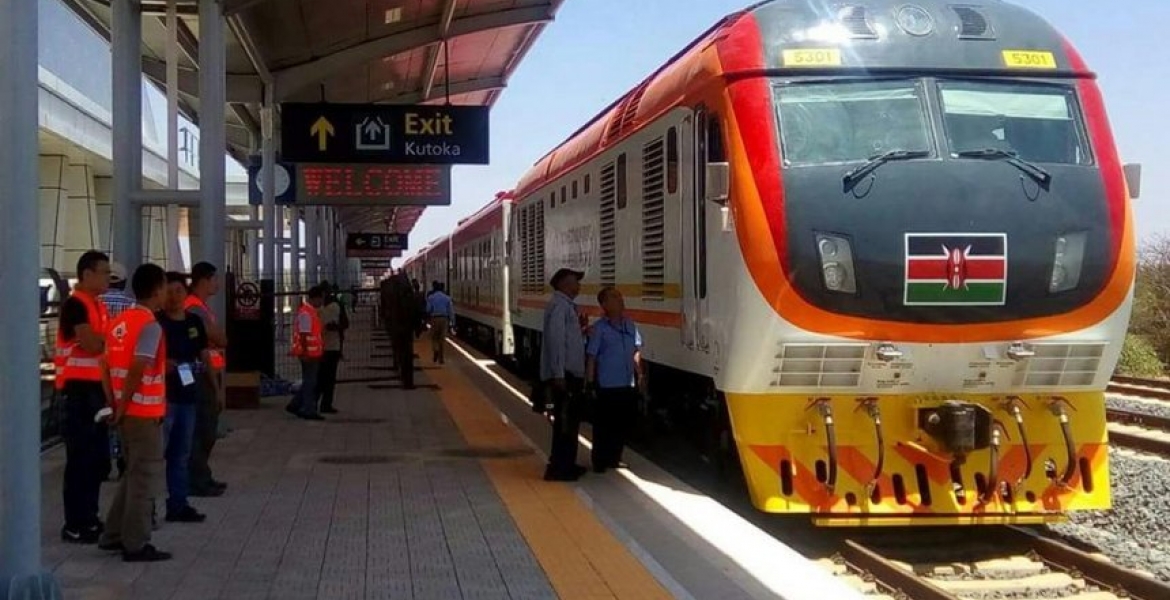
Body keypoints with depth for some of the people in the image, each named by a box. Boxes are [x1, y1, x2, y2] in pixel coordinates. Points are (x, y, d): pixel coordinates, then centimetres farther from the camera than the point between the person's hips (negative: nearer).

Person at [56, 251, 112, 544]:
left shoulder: (99, 306, 15)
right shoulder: (75, 304, -13)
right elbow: (92, 344, -24)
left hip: (96, 388, 9)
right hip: (78, 389, -9)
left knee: (98, 459, 13)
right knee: (81, 459, -6)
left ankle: (89, 519, 22)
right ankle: (74, 525, -1)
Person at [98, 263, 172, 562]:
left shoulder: (119, 322, 11)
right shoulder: (150, 325, -16)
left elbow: (109, 365, 11)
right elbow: (138, 370, -24)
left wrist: (116, 404, 11)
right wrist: (123, 407, -16)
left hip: (128, 410, 8)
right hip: (145, 412, -8)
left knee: (134, 473, 19)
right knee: (144, 475, -1)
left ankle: (114, 535, 22)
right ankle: (136, 545, 3)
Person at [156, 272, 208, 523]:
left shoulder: (195, 322, 11)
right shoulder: (155, 322, -8)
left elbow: (203, 355, 19)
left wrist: (201, 365, -1)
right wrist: (161, 365, -24)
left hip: (188, 394, 7)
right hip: (162, 395, -7)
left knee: (182, 453, 13)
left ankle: (178, 504, 20)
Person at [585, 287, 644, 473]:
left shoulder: (630, 325, 7)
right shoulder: (600, 328, -11)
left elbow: (636, 352, 18)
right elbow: (591, 356, -12)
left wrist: (639, 374, 16)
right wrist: (590, 381, -15)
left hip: (628, 385, 6)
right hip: (607, 386, -6)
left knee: (622, 423, 14)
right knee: (604, 424, 2)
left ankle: (614, 458, 27)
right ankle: (600, 461, 11)